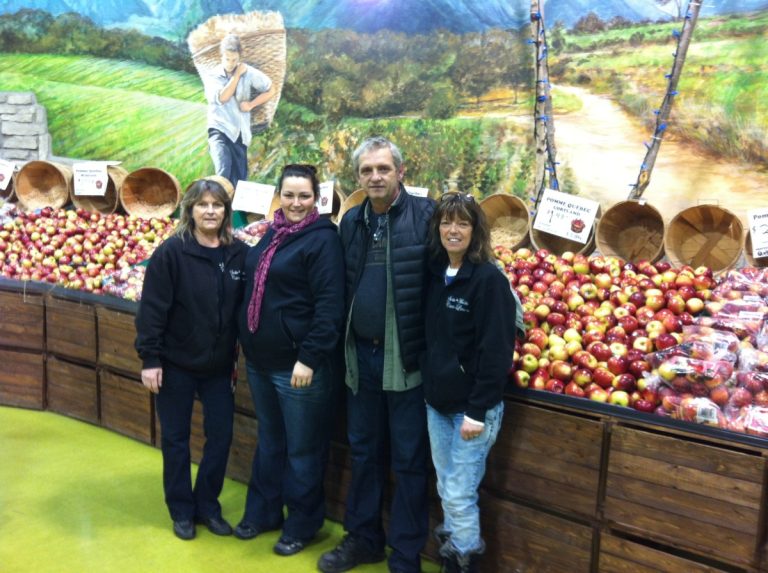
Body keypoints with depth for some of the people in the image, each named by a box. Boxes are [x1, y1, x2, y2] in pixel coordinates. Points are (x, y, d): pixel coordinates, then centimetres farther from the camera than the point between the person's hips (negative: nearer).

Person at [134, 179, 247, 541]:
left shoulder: (238, 254, -1)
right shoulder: (171, 252, -12)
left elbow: (243, 307, 5)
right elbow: (152, 308, -12)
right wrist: (149, 358, -14)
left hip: (219, 365, 3)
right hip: (176, 363, -3)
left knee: (221, 436, 8)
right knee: (176, 439, 9)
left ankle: (207, 506, 27)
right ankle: (182, 511, 26)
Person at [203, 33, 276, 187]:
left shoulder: (249, 73, 2)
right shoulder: (211, 76, 0)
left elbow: (271, 90, 10)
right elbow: (222, 97, -15)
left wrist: (251, 104, -3)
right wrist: (237, 74, -9)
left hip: (240, 133, 3)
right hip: (219, 129, -2)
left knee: (240, 179, 7)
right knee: (223, 170, -29)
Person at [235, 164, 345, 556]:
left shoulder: (323, 239, -13)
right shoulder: (272, 234, 11)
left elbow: (329, 306, -18)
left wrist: (309, 358, -22)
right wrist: (246, 345, 17)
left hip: (297, 364, -7)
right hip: (260, 360, 8)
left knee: (302, 449, 7)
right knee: (269, 442, 21)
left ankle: (302, 524, 24)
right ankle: (262, 511, 37)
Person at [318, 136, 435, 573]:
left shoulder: (425, 215, -10)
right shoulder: (352, 222, 8)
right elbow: (343, 287, 12)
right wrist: (344, 344, 8)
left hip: (406, 358, -5)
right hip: (361, 356, 5)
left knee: (409, 460, 7)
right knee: (364, 452, 18)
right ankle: (363, 538, 36)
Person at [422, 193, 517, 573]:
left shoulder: (489, 279, -15)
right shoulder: (434, 274, 5)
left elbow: (496, 351, -18)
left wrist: (477, 409, -19)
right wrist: (429, 389, 7)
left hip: (472, 406, -6)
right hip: (437, 401, 7)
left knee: (459, 495, 0)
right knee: (445, 490, 16)